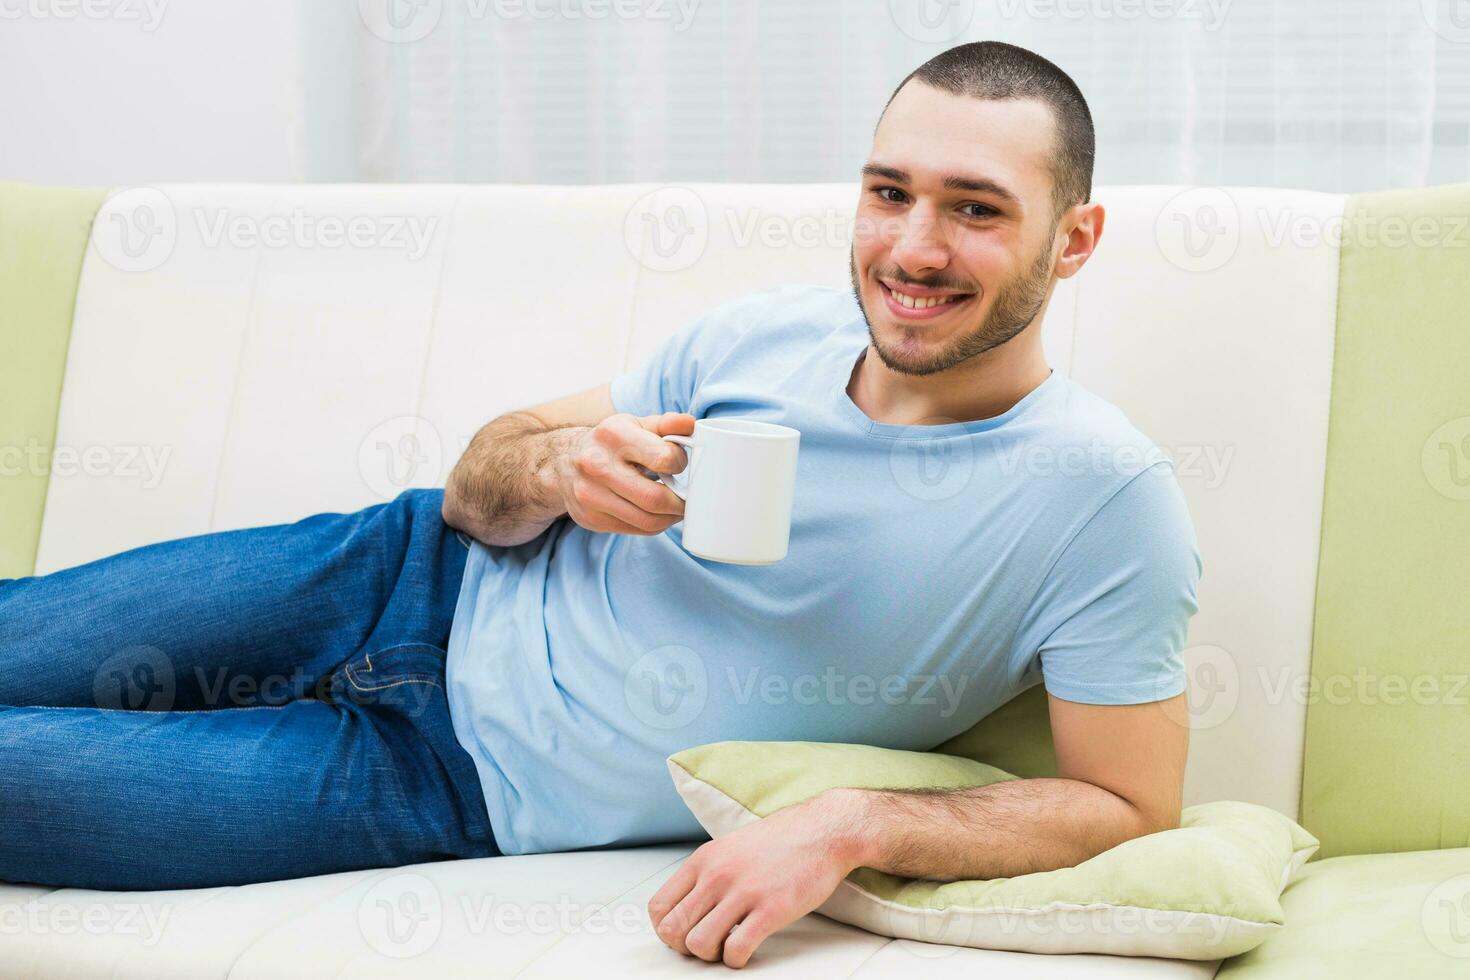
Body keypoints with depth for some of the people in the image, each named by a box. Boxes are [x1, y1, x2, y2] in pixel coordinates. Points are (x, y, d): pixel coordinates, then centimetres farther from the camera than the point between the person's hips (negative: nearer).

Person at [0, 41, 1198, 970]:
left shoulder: (1105, 497, -20)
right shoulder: (771, 332, -6)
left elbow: (1129, 804, -17)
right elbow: (478, 490, 4)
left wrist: (850, 824, -29)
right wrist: (552, 464, -20)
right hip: (418, 589, 4)